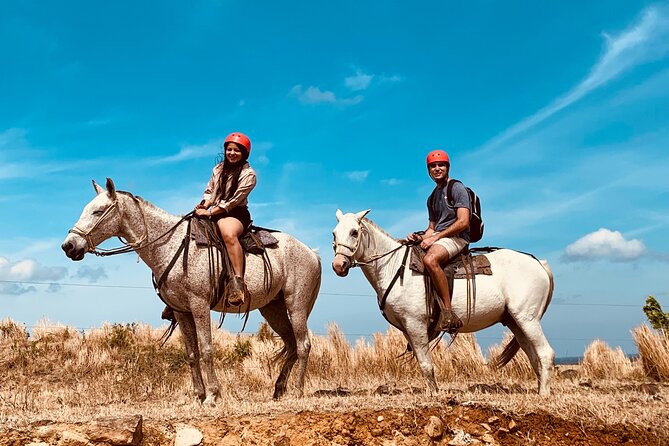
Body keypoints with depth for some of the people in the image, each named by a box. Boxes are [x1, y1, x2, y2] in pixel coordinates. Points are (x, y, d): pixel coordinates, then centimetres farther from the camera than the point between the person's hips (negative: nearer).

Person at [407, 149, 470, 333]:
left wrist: (435, 237, -17)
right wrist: (421, 237, 2)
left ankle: (448, 311, -37)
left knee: (430, 260, -38)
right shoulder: (432, 197, 22)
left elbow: (463, 222, -14)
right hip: (437, 237, 9)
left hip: (456, 237, -9)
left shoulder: (457, 188, -3)